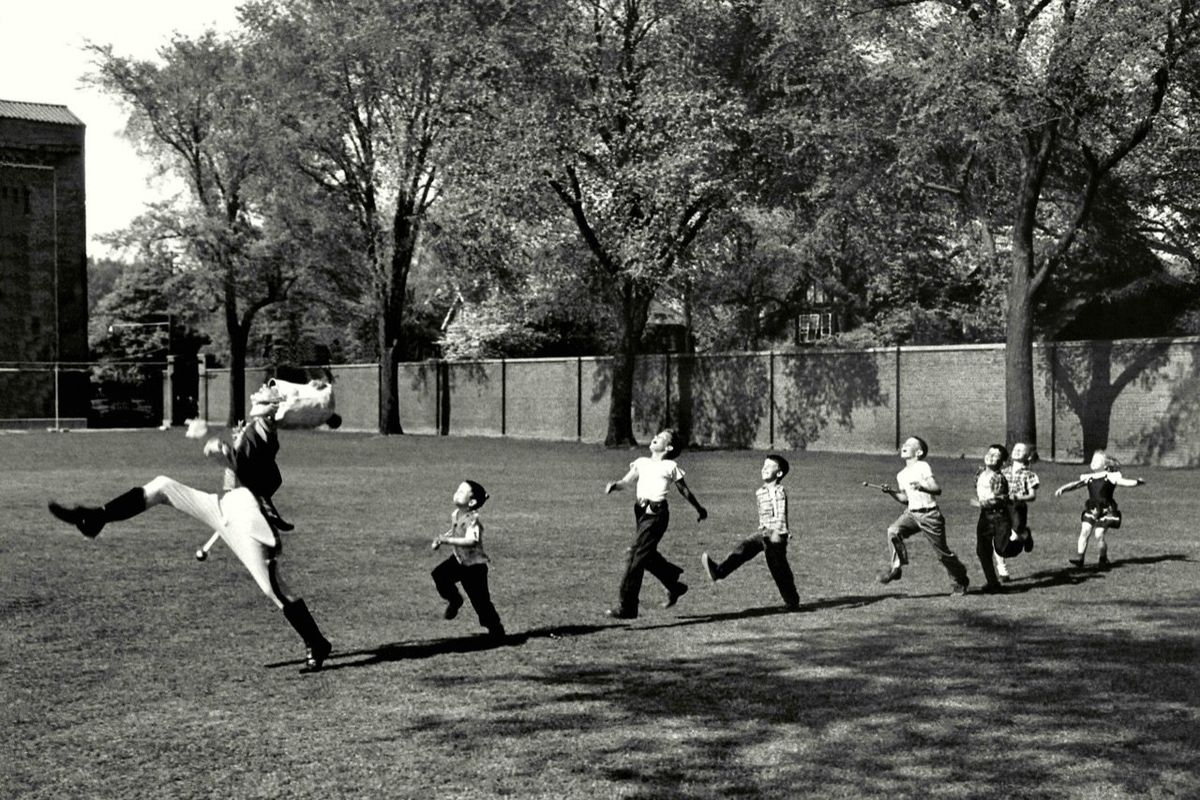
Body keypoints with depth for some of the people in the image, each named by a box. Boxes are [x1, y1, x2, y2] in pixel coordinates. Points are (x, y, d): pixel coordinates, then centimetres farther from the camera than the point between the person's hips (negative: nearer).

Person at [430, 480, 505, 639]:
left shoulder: (472, 519, -25)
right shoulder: (455, 514, 0)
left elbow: (471, 541, -40)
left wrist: (448, 540, -40)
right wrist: (441, 539, 4)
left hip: (474, 564, -7)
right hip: (459, 559, 7)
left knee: (480, 600, -3)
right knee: (439, 574, -13)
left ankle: (496, 630, 16)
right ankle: (454, 601, 12)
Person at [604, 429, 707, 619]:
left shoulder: (670, 466, 5)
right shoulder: (641, 462, 17)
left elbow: (684, 490, 15)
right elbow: (628, 482, 7)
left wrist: (699, 509, 23)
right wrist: (615, 485, -14)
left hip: (657, 513, -6)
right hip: (641, 511, 6)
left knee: (636, 555, -12)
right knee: (648, 556, 12)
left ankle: (626, 608, -11)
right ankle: (674, 586, 37)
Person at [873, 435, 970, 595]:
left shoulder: (923, 467, -10)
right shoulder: (901, 475, 11)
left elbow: (937, 489, -18)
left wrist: (921, 487, -35)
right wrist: (891, 492, 5)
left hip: (929, 514, -6)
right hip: (911, 513, 6)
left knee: (942, 552, 3)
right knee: (893, 531, -22)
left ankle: (960, 581, 23)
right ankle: (895, 567, -13)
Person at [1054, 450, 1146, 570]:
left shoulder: (1110, 477, 0)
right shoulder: (1088, 478, 12)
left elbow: (1125, 481, -9)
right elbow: (1075, 484, 8)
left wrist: (1137, 482, -26)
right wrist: (1062, 489, -6)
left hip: (1106, 511, -4)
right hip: (1091, 510, 4)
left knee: (1099, 535, -11)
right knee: (1085, 531, -10)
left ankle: (1103, 559, 10)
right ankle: (1079, 557, -8)